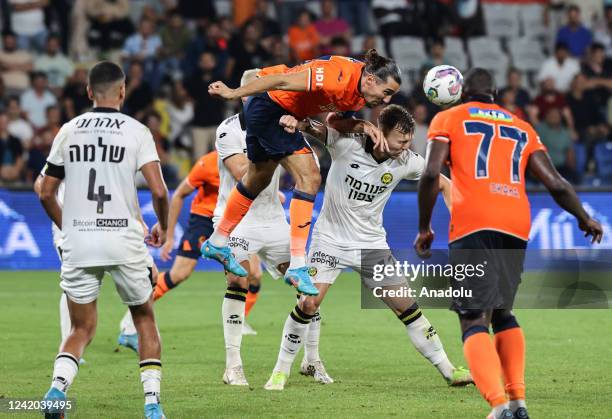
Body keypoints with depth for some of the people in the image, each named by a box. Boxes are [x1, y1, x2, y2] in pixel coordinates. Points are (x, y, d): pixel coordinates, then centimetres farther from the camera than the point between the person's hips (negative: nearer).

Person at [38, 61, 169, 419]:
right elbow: (159, 191, -10)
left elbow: (46, 193, 10)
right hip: (125, 241, -2)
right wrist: (162, 227, 10)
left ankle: (57, 387, -14)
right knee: (145, 321, 17)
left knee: (82, 329, 12)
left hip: (78, 243, 2)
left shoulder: (68, 131, 7)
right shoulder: (136, 131, -2)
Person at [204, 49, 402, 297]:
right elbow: (283, 81, -31)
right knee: (309, 178, -16)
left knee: (258, 179, 25)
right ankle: (297, 266, -16)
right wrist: (234, 93, -29)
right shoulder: (339, 76, -31)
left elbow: (335, 120, 6)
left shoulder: (360, 92, -4)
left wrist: (364, 126, -13)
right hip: (269, 105, -10)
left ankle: (217, 243, 43)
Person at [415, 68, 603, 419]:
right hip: (517, 225, 4)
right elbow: (555, 183, 15)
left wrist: (425, 228, 10)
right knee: (502, 313, 22)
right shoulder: (522, 128, 24)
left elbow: (431, 174, 1)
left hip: (473, 224, -4)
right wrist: (585, 219, 28)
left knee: (475, 321, -7)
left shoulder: (449, 119, 15)